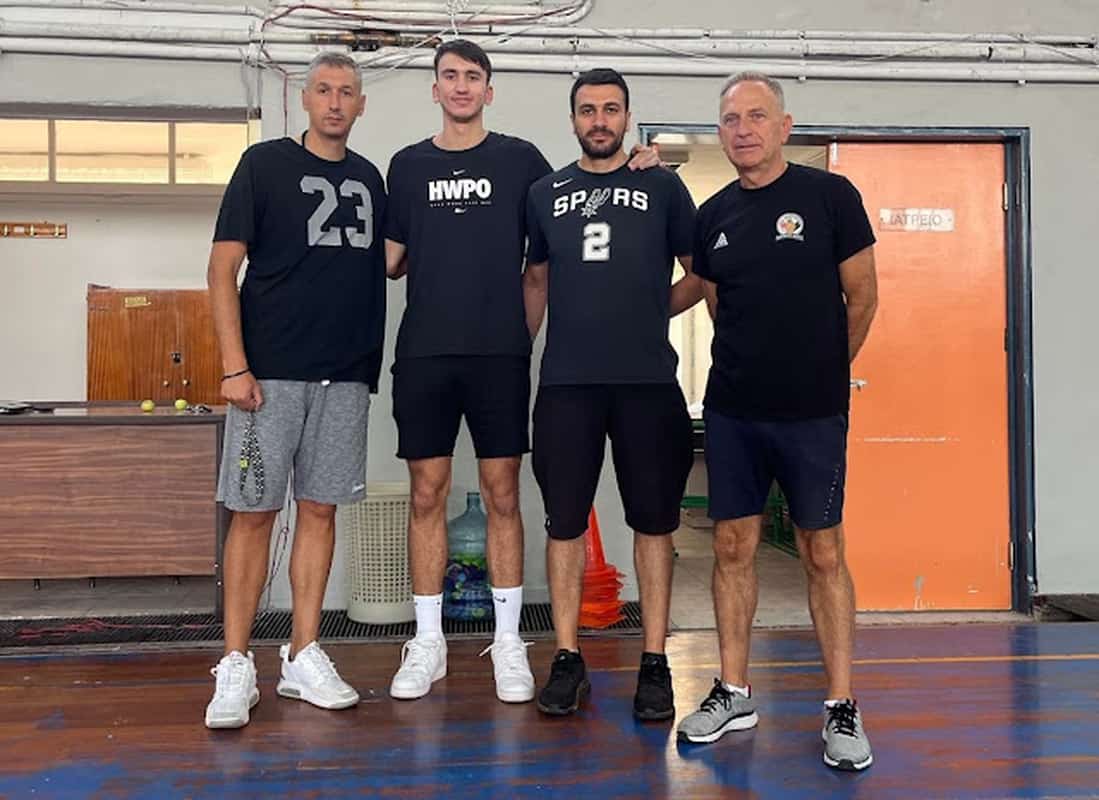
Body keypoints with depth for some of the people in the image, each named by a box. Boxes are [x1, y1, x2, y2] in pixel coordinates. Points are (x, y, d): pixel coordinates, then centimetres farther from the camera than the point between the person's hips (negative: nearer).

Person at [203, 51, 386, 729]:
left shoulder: (369, 178, 14)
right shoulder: (266, 163, 1)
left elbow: (384, 264, 21)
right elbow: (224, 266, -4)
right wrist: (234, 365, -13)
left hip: (346, 374, 4)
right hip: (271, 369, -4)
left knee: (320, 509, 7)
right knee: (254, 512, -2)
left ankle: (304, 659, 16)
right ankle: (236, 667, 7)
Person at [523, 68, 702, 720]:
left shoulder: (663, 187, 8)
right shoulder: (546, 194, 12)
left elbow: (700, 275, 11)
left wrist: (651, 313, 0)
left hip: (648, 380, -1)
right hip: (566, 381, 2)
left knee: (654, 521, 3)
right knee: (565, 522, 5)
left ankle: (655, 664, 14)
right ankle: (568, 660, 17)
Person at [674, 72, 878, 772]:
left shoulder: (830, 195, -4)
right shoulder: (714, 216, 8)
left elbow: (862, 298, 1)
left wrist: (825, 371, 10)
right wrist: (751, 369, 14)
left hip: (814, 412, -4)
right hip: (732, 411, 4)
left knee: (824, 552, 2)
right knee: (734, 547, 8)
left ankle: (843, 708, 12)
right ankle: (734, 694, 21)